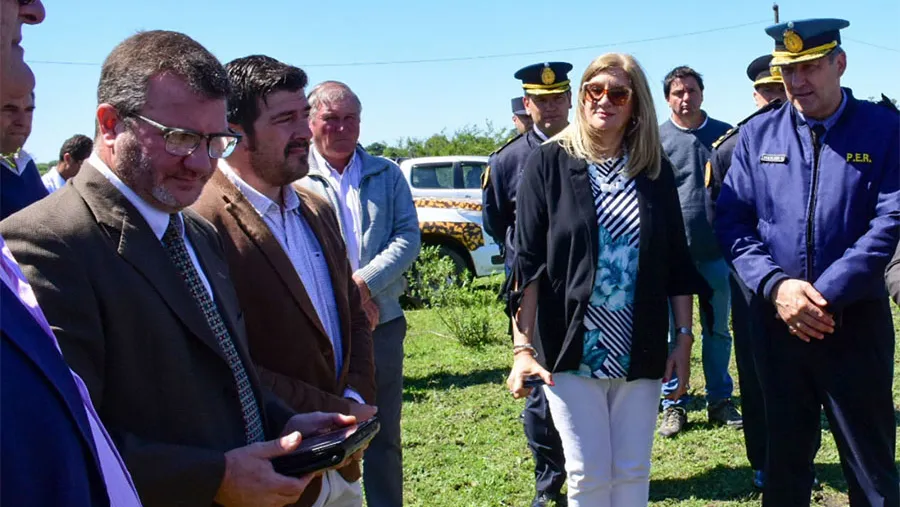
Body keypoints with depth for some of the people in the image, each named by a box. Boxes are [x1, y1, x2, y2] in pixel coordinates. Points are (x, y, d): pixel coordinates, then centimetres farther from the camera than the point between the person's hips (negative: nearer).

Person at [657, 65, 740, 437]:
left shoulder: (725, 135, 5)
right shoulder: (655, 140, 1)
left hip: (717, 252, 2)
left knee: (717, 330, 12)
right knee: (673, 332, 5)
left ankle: (719, 401, 25)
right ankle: (674, 404, 17)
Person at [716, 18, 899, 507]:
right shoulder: (757, 135, 4)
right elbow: (732, 222, 0)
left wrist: (825, 295, -18)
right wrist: (776, 286, -15)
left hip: (856, 320, -2)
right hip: (777, 320, 2)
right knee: (784, 457, 15)